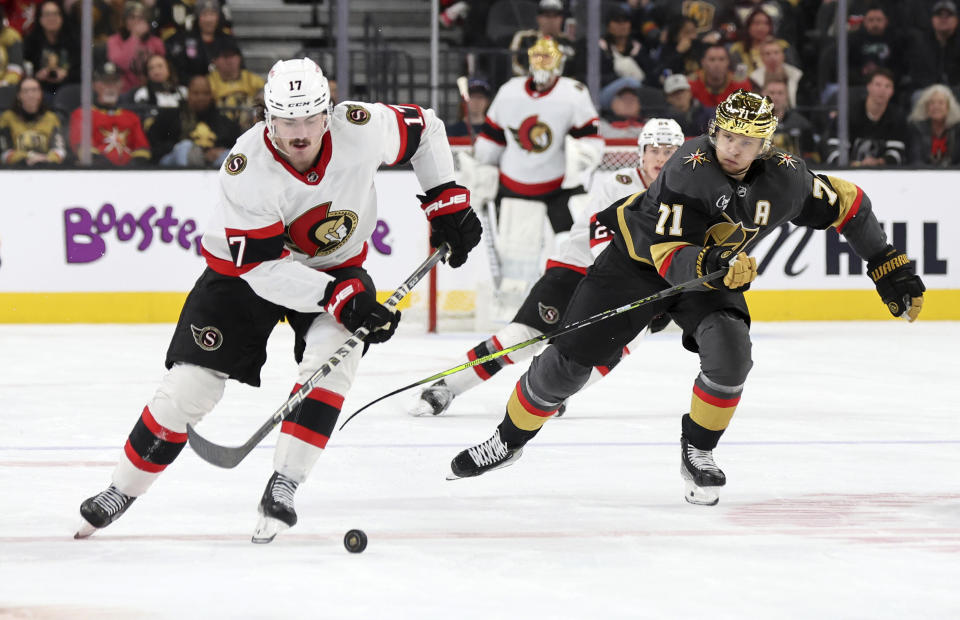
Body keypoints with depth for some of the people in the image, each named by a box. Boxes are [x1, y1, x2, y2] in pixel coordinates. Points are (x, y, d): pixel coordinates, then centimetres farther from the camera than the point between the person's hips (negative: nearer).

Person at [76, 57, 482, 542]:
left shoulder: (361, 129, -25)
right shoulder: (247, 170, -32)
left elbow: (424, 128, -3)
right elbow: (265, 268, -31)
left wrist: (448, 202, -6)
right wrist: (341, 298, -38)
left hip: (336, 266, 2)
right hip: (245, 270, -2)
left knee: (334, 352, -27)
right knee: (190, 384, -7)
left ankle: (282, 489, -21)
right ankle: (122, 490, 13)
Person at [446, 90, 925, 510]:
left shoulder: (783, 177, -19)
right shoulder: (689, 169, -32)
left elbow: (845, 203, -3)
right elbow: (668, 255, -34)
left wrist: (889, 267, -1)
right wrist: (707, 265, -54)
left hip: (716, 269, 3)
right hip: (639, 260, -3)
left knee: (729, 354, -25)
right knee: (569, 359, -5)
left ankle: (698, 453, -1)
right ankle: (509, 438, 18)